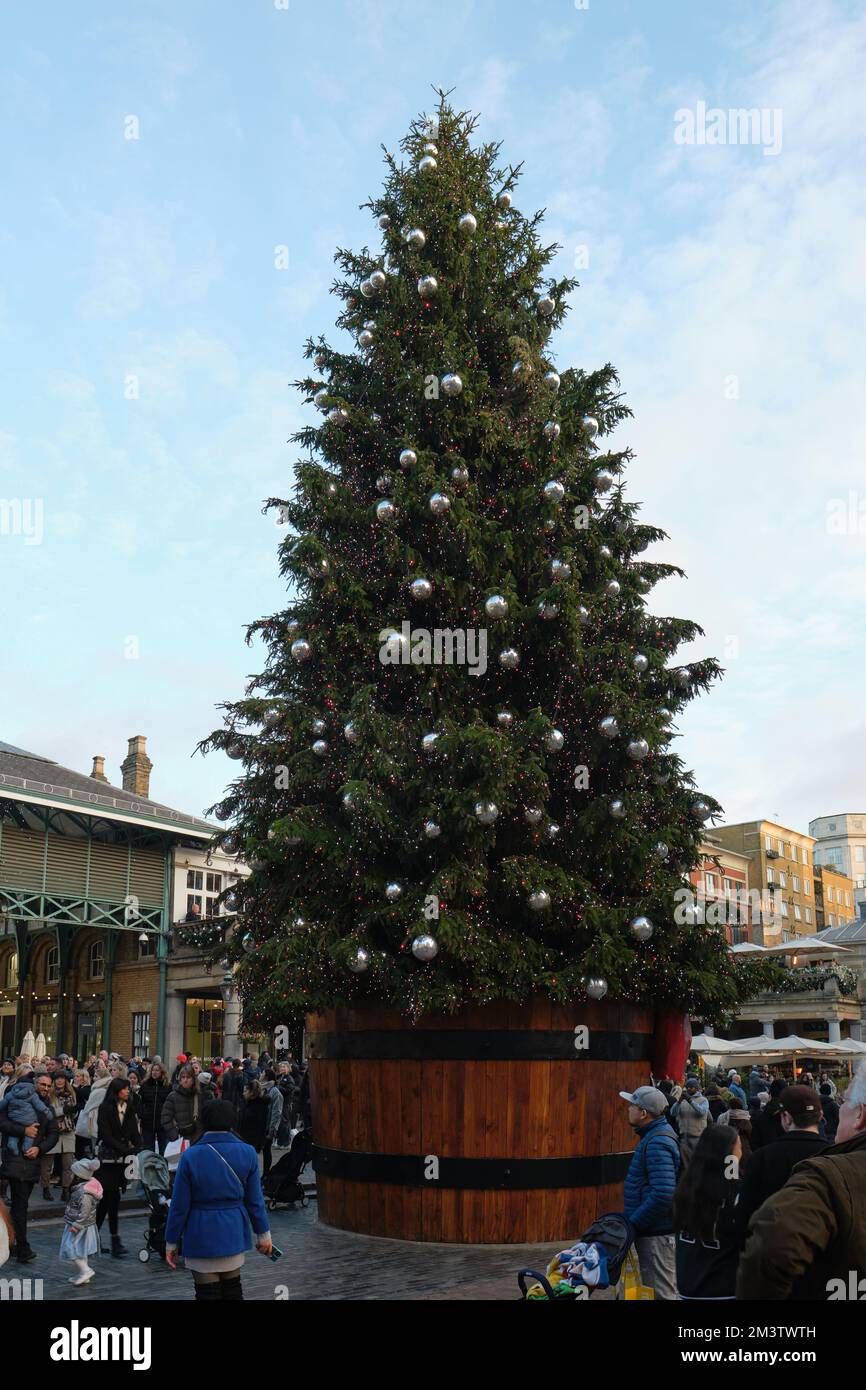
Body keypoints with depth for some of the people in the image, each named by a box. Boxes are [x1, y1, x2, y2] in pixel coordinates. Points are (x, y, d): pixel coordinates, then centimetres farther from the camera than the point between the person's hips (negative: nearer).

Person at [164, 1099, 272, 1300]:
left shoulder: (190, 1157, -14)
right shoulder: (247, 1153, -6)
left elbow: (180, 1206, -10)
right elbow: (254, 1200, -1)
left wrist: (171, 1242, 0)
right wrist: (263, 1233, 10)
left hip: (202, 1236, -3)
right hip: (234, 1234, 3)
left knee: (207, 1293, 8)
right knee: (232, 1290, 20)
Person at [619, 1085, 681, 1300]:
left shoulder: (657, 1143, -22)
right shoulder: (653, 1136, 11)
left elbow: (663, 1195, -31)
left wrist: (633, 1224, -21)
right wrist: (632, 1222, 16)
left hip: (657, 1235, -10)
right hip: (655, 1231, 10)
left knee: (661, 1293, -2)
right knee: (666, 1290, 19)